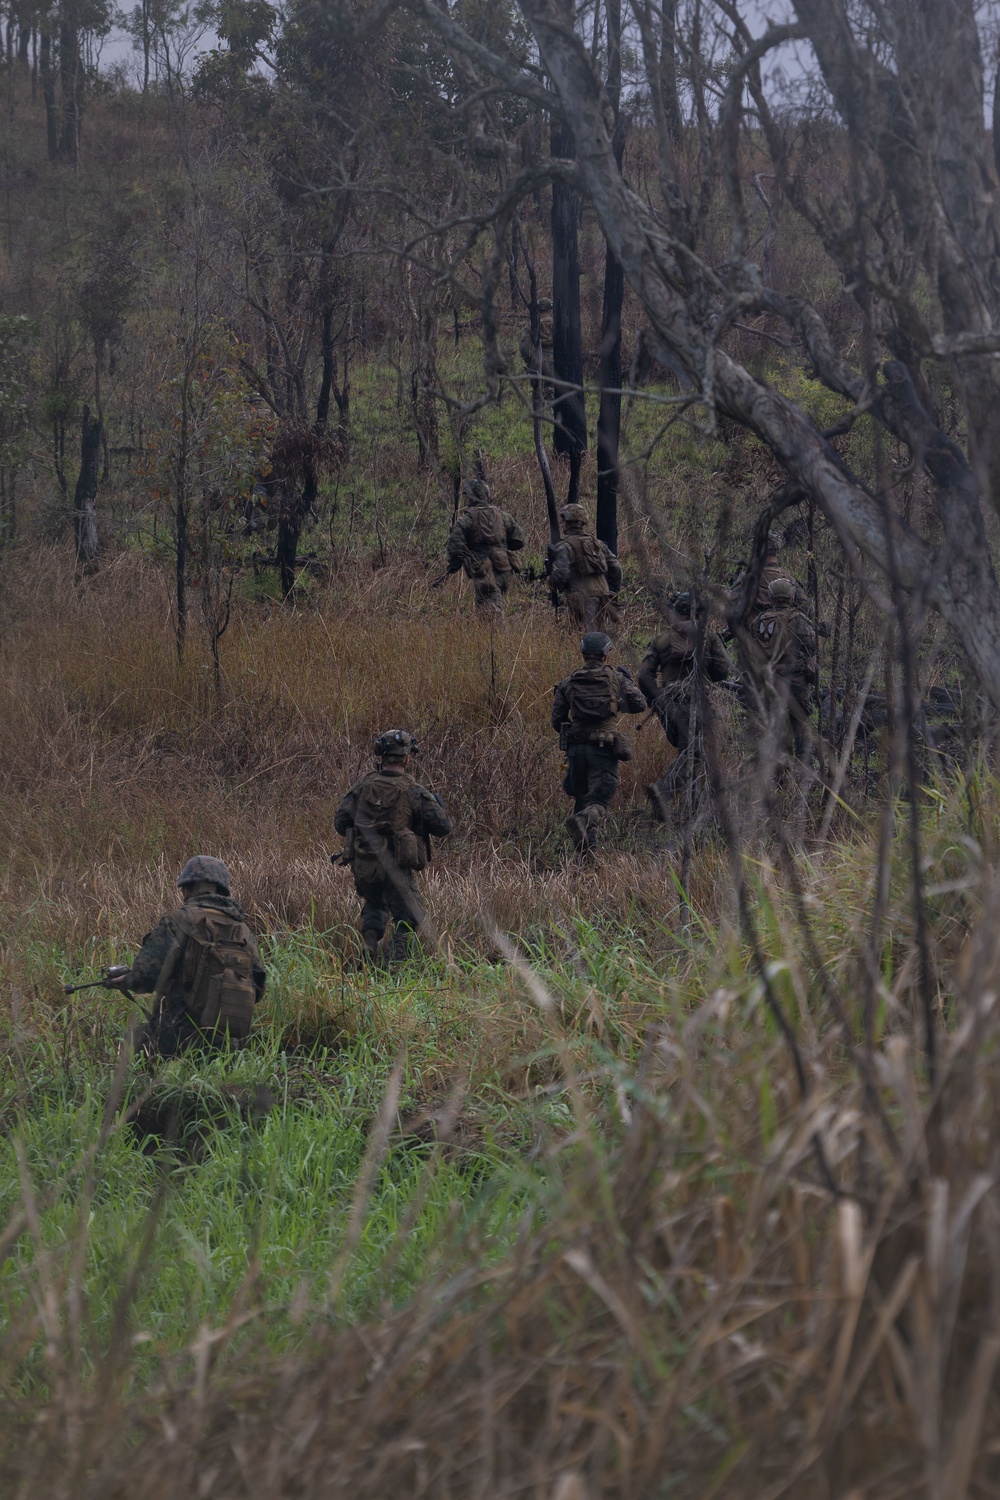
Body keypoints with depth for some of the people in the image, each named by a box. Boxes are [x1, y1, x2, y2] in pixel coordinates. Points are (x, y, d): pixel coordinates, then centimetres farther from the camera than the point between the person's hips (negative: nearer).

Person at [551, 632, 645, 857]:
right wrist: (627, 680, 23)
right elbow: (639, 704, 7)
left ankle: (586, 851, 12)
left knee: (581, 799, 17)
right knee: (598, 801, -6)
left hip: (575, 748, 2)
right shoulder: (616, 678, 2)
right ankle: (585, 821, -39)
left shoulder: (568, 683, 7)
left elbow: (557, 721, 8)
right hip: (604, 749, -2)